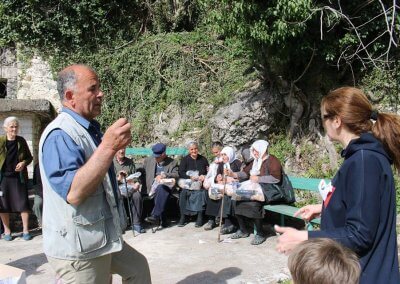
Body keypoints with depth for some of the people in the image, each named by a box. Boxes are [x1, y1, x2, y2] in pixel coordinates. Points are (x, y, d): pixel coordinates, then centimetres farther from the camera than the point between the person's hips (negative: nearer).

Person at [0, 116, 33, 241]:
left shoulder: (21, 141, 2)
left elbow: (29, 157, 10)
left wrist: (24, 163, -10)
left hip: (19, 177, 1)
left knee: (23, 203, 1)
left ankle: (25, 230, 13)